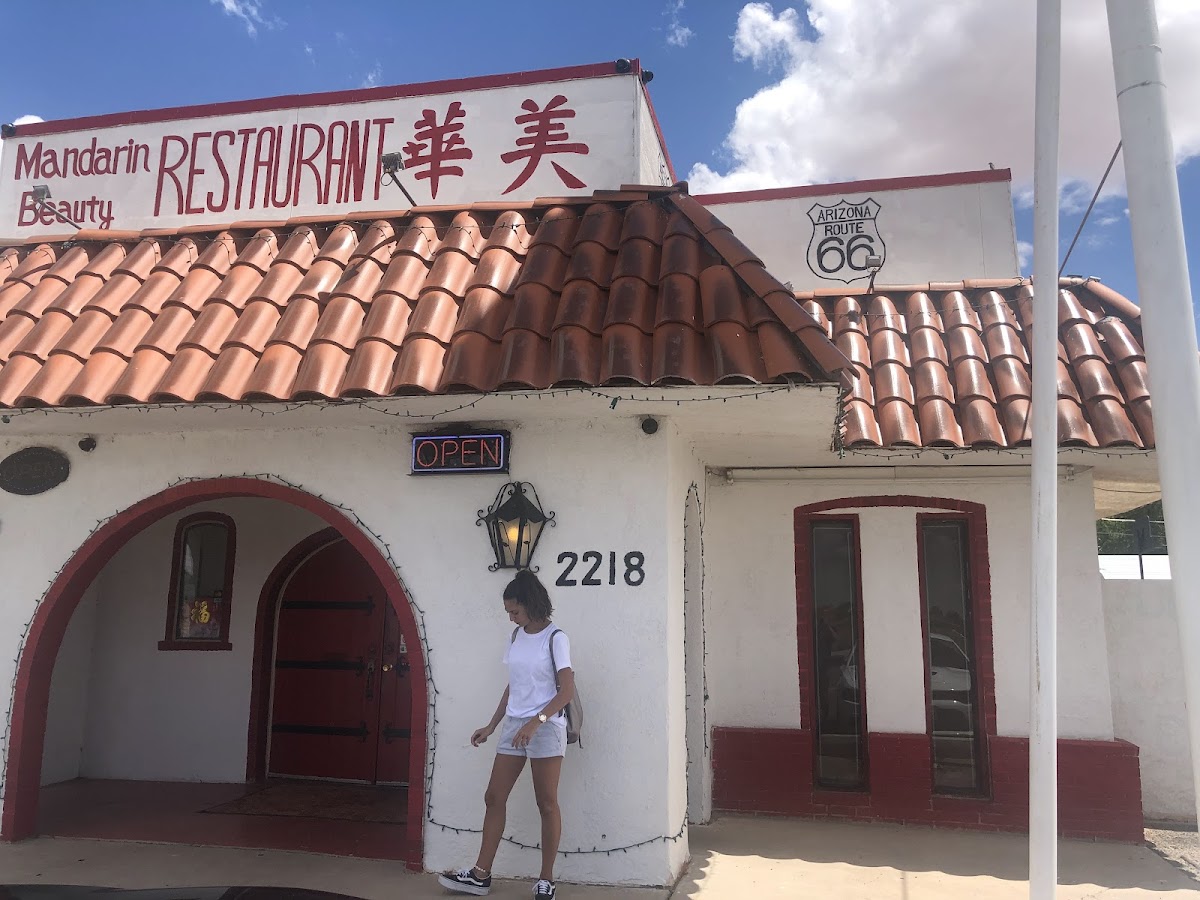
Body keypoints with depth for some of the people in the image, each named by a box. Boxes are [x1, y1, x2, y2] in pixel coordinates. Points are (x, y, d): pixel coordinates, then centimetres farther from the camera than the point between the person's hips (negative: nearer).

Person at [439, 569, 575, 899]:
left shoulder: (555, 638, -10)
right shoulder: (515, 637, 9)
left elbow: (567, 690, -14)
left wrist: (536, 721, -23)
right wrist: (491, 726, 13)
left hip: (546, 726, -6)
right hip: (514, 725, 7)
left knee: (546, 803, 1)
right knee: (494, 797, 6)